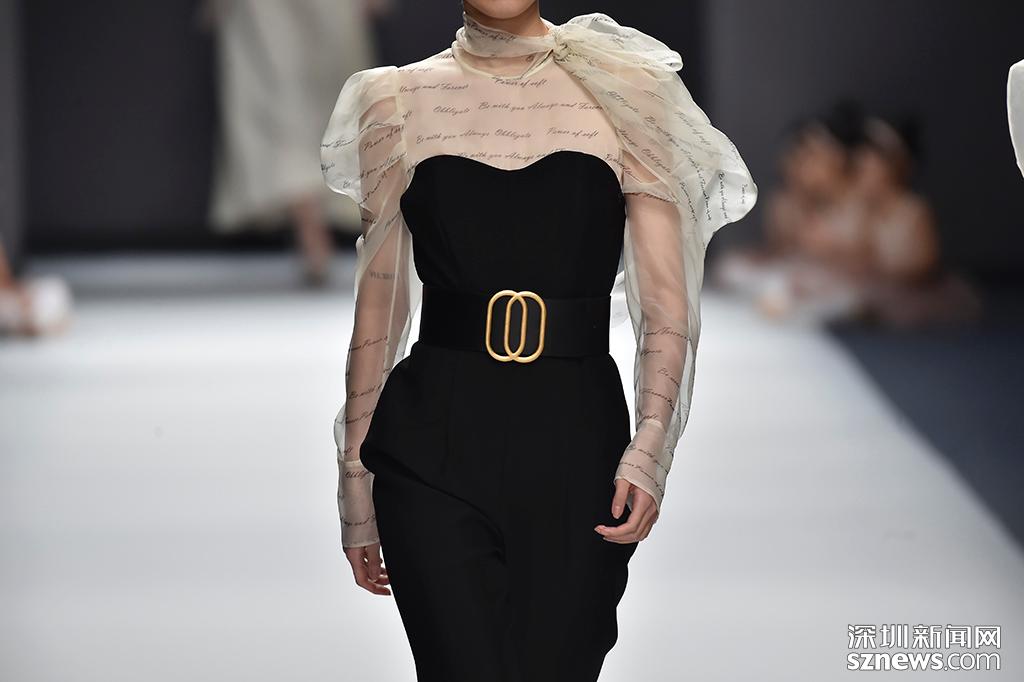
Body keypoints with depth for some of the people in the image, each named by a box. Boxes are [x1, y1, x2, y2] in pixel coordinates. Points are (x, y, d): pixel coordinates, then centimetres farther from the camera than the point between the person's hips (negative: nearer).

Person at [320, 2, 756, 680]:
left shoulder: (625, 92, 4)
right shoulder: (401, 102, 7)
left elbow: (667, 305, 0)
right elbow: (379, 307, 10)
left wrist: (651, 442, -15)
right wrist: (355, 475, 8)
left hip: (576, 444, 0)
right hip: (433, 445, 0)